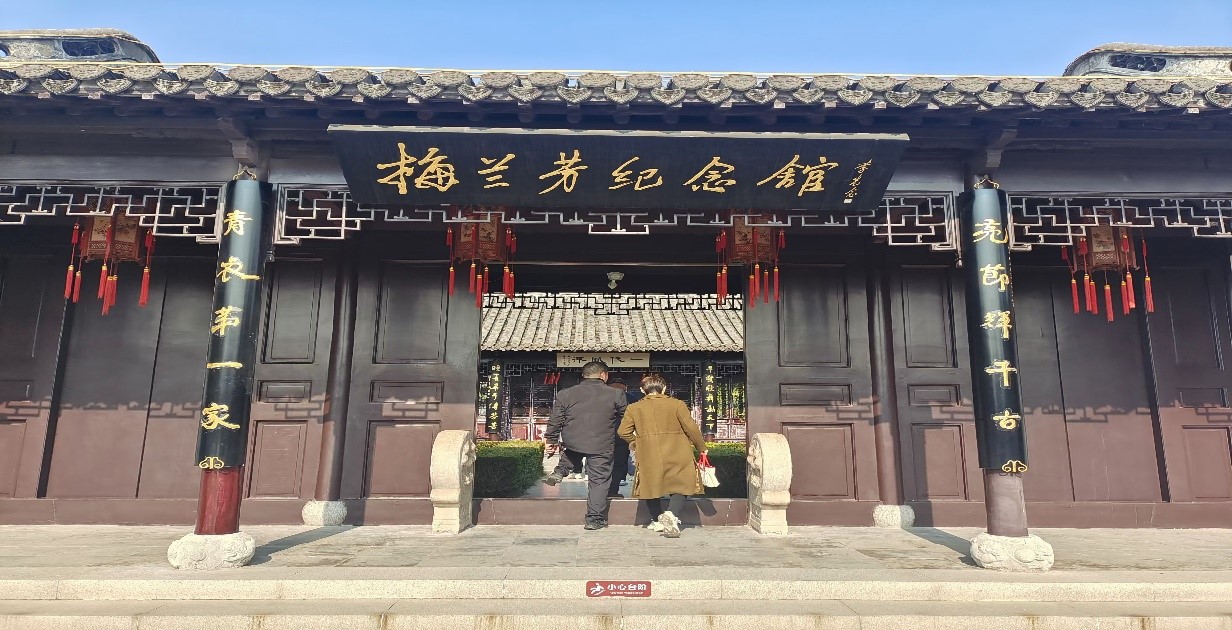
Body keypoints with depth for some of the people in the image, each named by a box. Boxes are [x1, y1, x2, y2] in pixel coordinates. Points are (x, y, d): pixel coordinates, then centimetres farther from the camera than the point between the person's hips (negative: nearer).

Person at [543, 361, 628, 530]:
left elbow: (555, 421, 4)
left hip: (572, 442, 3)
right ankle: (595, 519, 12)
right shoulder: (616, 394, -5)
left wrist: (552, 441, 16)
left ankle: (560, 471, 18)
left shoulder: (565, 394, 0)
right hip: (602, 446, -3)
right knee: (599, 481, 8)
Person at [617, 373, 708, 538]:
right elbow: (691, 428, -2)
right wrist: (701, 447, 10)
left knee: (651, 486, 19)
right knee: (679, 488, 7)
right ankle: (672, 514, -17)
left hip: (649, 457, 1)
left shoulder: (634, 408, 4)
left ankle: (657, 520, 21)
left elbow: (623, 431, 1)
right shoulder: (677, 404, -1)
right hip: (677, 455, -1)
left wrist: (634, 442, 20)